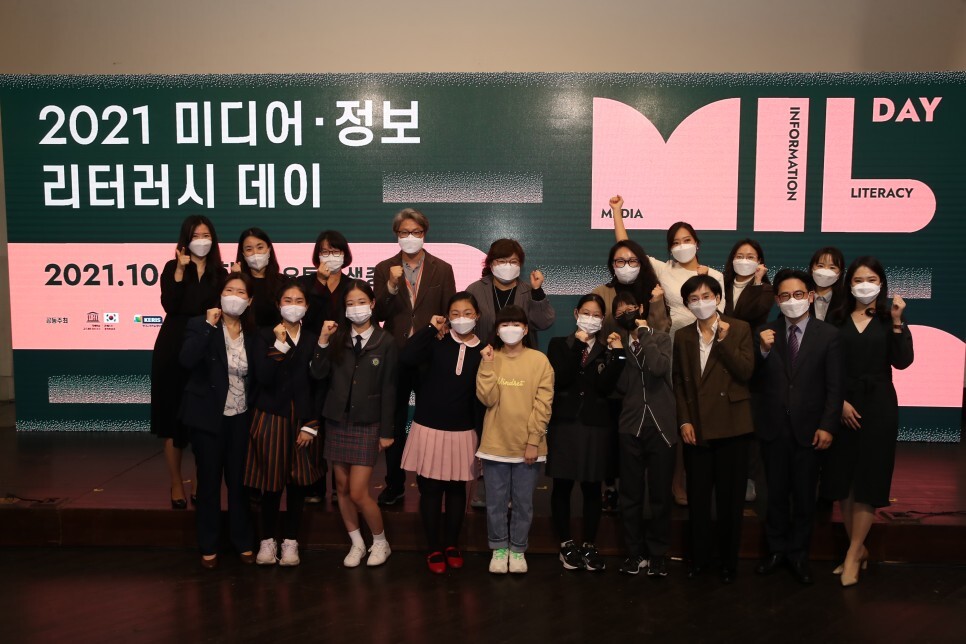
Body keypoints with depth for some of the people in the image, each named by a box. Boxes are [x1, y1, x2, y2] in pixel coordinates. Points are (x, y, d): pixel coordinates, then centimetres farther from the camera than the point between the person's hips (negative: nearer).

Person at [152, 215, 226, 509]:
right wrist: (180, 270, -18)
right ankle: (176, 484, 13)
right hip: (174, 348, -2)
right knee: (174, 418, 3)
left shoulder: (219, 273, 8)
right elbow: (169, 305, -14)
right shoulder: (172, 267, 1)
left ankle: (203, 482, 16)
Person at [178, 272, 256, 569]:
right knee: (209, 481, 8)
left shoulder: (252, 333, 4)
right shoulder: (201, 325, -7)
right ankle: (208, 546, 22)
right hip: (209, 416, -3)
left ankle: (243, 541, 25)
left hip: (240, 418, 3)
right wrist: (208, 325, -25)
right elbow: (186, 360, -25)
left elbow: (255, 377, 9)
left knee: (238, 480, 11)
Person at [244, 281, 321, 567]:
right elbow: (263, 378, -13)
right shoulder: (266, 336, 1)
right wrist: (279, 344, -19)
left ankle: (290, 541, 21)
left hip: (303, 419, 1)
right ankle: (267, 540, 21)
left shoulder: (313, 340, 5)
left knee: (298, 482, 7)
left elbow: (319, 386, 3)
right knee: (271, 481, 4)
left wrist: (311, 425, -3)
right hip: (271, 418, -1)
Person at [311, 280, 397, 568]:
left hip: (367, 424, -3)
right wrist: (323, 341, -19)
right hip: (337, 421, 4)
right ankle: (357, 543, 29)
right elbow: (318, 374, -8)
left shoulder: (385, 342, -4)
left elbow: (388, 389, -3)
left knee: (358, 493, -6)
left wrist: (386, 431, -4)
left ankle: (381, 542, 18)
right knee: (342, 488, 10)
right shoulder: (337, 337, 3)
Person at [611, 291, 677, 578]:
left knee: (660, 494, 3)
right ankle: (635, 552, 17)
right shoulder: (620, 343, 11)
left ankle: (658, 553, 15)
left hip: (661, 426, -2)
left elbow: (659, 368, -17)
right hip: (631, 427, 2)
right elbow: (621, 387, 3)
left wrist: (644, 333, -8)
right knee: (630, 494, 5)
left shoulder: (660, 337, 6)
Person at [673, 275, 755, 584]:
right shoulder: (682, 336, 10)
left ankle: (728, 561, 18)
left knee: (730, 498, 5)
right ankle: (699, 556, 21)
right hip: (696, 428, 2)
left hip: (731, 427, -2)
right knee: (697, 497, 7)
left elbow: (746, 372, -9)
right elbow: (679, 383, 9)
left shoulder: (739, 329, 2)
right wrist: (684, 421, 0)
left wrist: (723, 339, -15)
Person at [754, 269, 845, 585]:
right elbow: (755, 381, -3)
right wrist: (764, 350, -19)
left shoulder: (828, 335, -3)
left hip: (809, 429, -1)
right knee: (776, 493, 13)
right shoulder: (765, 334, 1)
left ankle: (798, 554, 25)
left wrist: (828, 426, -12)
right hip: (774, 428, 1)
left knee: (805, 496, 11)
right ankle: (777, 549, 29)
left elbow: (835, 386, -5)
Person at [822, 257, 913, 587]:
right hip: (842, 406, 2)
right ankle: (859, 547, 22)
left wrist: (897, 322, -18)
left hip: (878, 406, -1)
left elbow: (902, 362, -10)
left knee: (867, 480, 1)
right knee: (841, 481, 5)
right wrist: (840, 401, -9)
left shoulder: (890, 317, 2)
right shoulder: (837, 318, 3)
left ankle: (853, 554, 12)